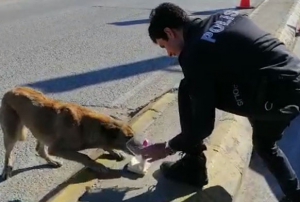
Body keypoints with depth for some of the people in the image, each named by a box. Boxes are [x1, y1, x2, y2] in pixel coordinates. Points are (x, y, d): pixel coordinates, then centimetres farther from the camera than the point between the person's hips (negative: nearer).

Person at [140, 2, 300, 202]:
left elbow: (203, 124, -9)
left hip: (276, 97, -9)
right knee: (264, 144, 33)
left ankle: (192, 167, 12)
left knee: (189, 91, -1)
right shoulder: (225, 16, 13)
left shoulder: (195, 54, -11)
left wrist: (168, 148, 7)